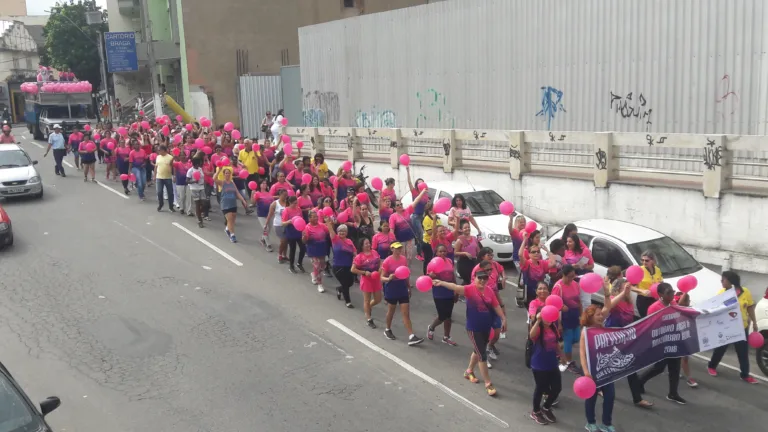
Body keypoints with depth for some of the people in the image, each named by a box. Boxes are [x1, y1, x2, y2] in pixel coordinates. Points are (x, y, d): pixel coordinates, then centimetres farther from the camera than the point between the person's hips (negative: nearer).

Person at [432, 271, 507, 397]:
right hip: (473, 328, -6)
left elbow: (496, 306, 8)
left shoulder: (489, 290, -1)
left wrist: (503, 318, 6)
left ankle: (469, 371, 47)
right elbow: (456, 287, -33)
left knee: (479, 351, 23)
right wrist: (442, 283, -49)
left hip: (486, 327, 6)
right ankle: (488, 384, 6)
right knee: (483, 355, -4)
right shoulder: (470, 289, -17)